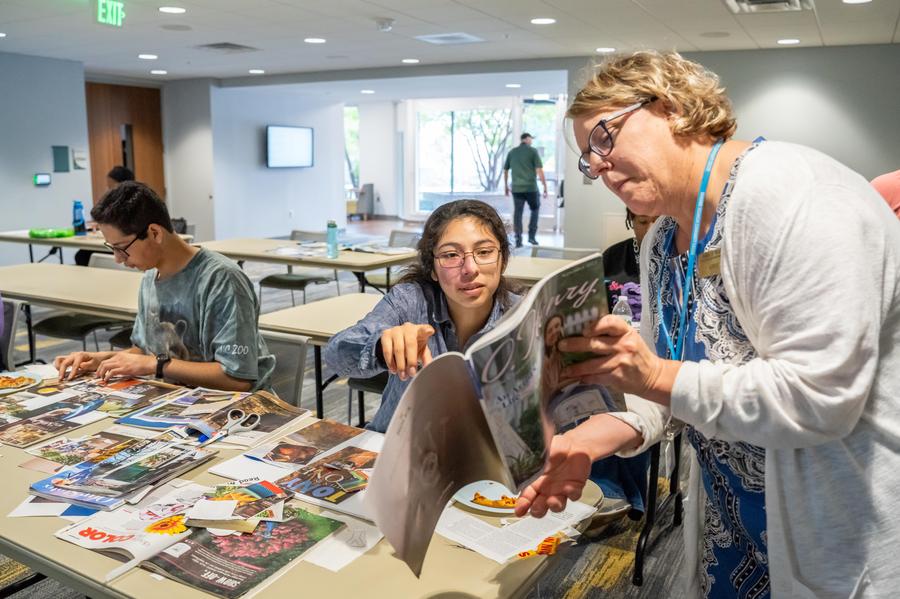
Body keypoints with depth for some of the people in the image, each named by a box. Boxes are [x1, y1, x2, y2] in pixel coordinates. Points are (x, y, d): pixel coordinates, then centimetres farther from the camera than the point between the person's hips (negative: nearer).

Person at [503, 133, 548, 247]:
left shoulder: (512, 152, 9)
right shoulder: (533, 151, -3)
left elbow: (505, 170, 14)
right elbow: (539, 170, -10)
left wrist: (506, 186, 25)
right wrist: (545, 187, -6)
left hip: (516, 188, 3)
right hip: (531, 187, -3)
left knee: (517, 213, 6)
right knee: (535, 209, 16)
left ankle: (518, 239, 1)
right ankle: (532, 235, 9)